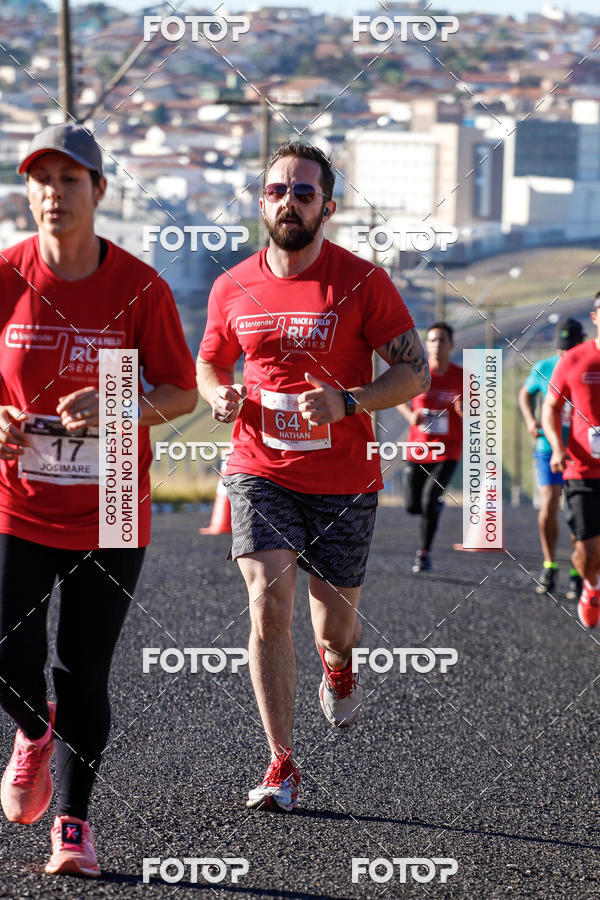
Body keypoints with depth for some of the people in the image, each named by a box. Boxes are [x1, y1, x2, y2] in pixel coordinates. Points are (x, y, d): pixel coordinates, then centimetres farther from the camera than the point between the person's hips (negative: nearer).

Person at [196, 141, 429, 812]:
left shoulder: (361, 282, -7)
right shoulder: (233, 289, 2)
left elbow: (415, 371, -5)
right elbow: (210, 363, 19)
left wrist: (347, 403, -21)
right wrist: (219, 395, -5)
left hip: (343, 479, -1)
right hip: (260, 472, 1)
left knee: (333, 623, 9)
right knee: (268, 601, -17)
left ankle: (338, 663, 49)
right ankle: (282, 766, -10)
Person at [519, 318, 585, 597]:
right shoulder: (543, 369, -1)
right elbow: (526, 393, 19)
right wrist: (530, 420, 2)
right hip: (549, 446, 1)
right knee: (548, 508, -9)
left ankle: (577, 574, 8)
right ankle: (549, 566, 12)